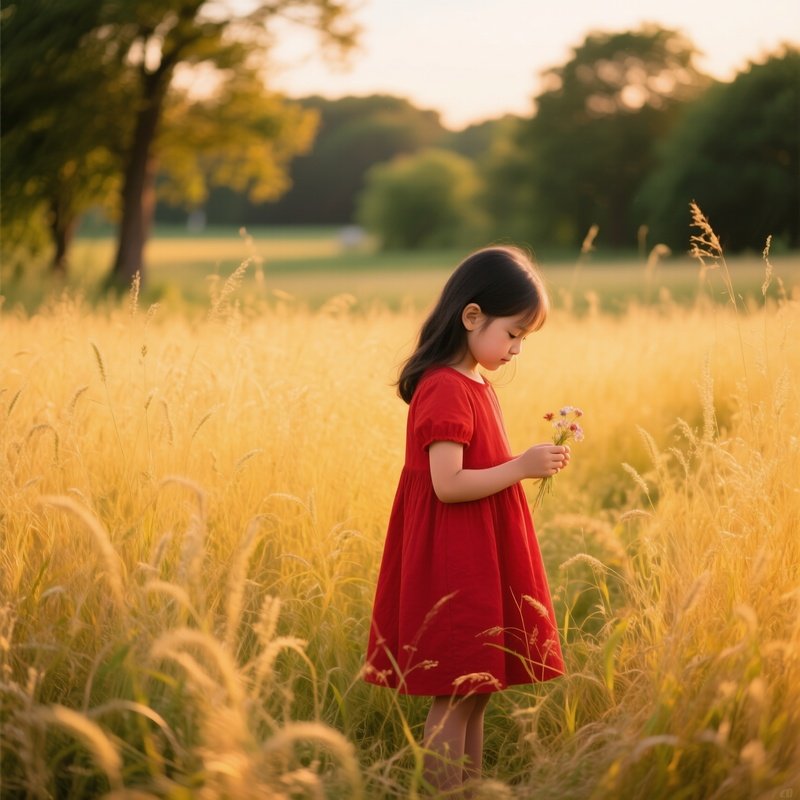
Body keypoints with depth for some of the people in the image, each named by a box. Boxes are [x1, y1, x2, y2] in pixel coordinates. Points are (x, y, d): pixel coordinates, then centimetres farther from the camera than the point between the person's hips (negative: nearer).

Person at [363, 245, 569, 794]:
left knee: (478, 695, 13)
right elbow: (447, 484, -23)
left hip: (482, 564, 10)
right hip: (454, 568, -10)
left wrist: (530, 462, 10)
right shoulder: (445, 389, -17)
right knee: (455, 699, -4)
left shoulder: (476, 385, 14)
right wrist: (520, 467, -21)